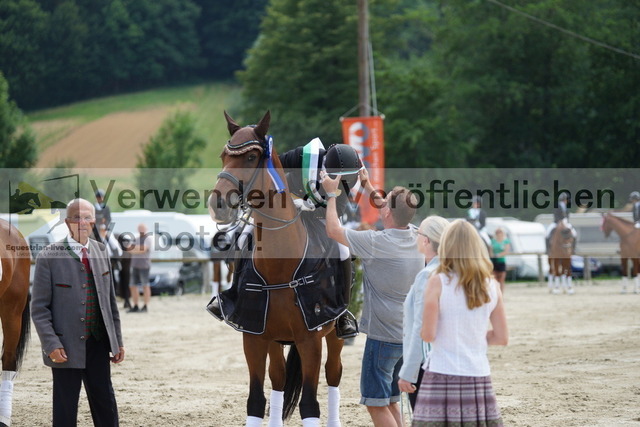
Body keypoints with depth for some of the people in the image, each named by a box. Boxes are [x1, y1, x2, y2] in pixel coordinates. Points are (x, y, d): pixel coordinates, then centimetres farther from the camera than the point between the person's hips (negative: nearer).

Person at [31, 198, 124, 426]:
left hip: (98, 345, 5)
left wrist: (117, 340, 11)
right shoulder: (49, 257, -8)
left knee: (106, 408, 11)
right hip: (67, 348, -5)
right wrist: (51, 345, -16)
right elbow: (39, 308, -8)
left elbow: (111, 300, 13)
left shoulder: (101, 251, 8)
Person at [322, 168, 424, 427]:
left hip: (382, 336, -8)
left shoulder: (376, 243, -20)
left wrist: (331, 194, 4)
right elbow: (393, 216, 23)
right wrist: (368, 187, 26)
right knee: (390, 401, 18)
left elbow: (333, 230, -8)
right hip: (408, 335, 8)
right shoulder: (417, 240, 2)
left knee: (376, 403, -2)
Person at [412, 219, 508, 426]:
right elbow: (502, 338, 8)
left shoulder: (438, 282, -7)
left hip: (443, 377, -4)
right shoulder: (491, 286, 4)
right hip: (479, 378, 4)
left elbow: (428, 334, -10)